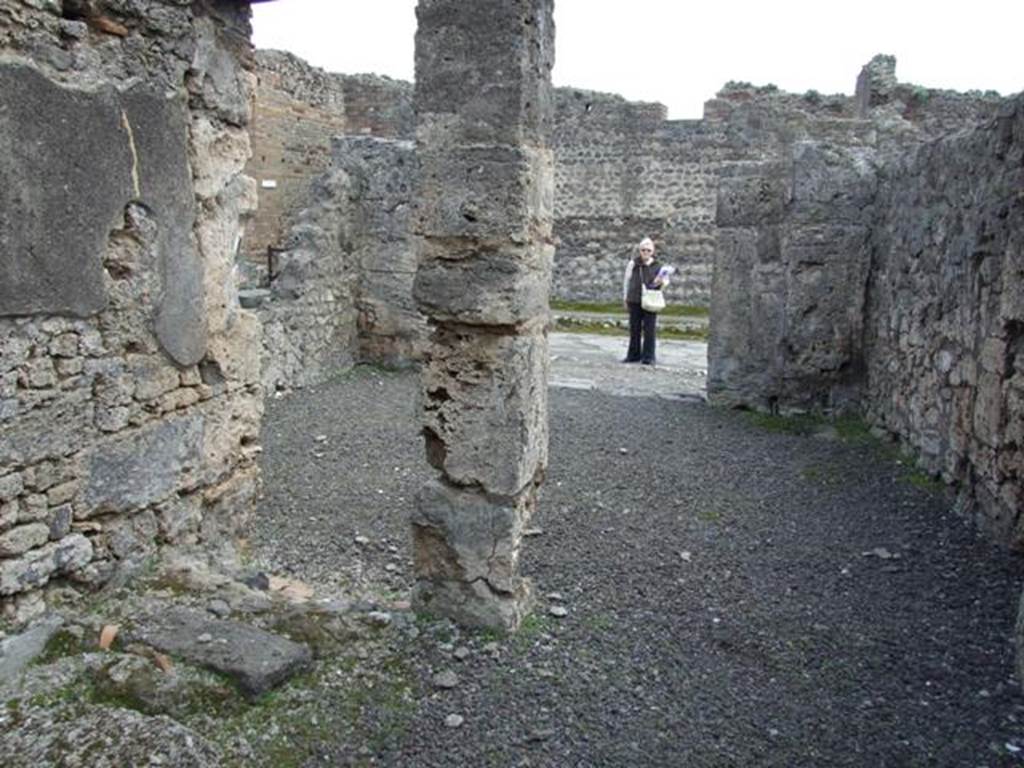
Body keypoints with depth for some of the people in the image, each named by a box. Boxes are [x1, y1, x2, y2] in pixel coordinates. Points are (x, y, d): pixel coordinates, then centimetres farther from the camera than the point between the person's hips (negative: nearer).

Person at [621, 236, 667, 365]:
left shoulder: (657, 266, 0)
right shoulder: (633, 263, 1)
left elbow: (665, 280, 6)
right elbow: (627, 279, 9)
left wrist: (662, 282, -18)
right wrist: (625, 297, 10)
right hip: (634, 300, 2)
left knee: (649, 329, -1)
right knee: (634, 328, 10)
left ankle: (648, 357, 6)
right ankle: (634, 354, 21)